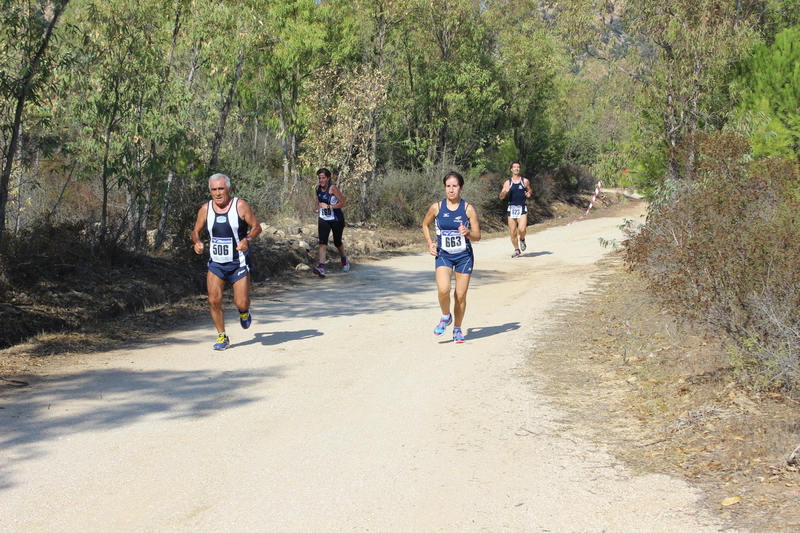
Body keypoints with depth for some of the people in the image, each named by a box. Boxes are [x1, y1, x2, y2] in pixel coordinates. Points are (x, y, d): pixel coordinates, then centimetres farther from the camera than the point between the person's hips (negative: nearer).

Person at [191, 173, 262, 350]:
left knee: (241, 303, -5)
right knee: (214, 300, -11)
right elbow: (196, 231, 9)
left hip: (239, 263, -2)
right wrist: (197, 242, -13)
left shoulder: (240, 206, -9)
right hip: (216, 263, 2)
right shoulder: (206, 209, -1)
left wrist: (247, 239, -24)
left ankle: (244, 312, 34)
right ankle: (222, 336, 8)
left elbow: (256, 227, -4)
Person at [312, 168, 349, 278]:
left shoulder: (333, 188, -18)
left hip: (337, 220, -4)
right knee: (322, 242, -15)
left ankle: (344, 259, 44)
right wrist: (316, 207, 1)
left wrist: (329, 206, -23)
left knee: (337, 242, 13)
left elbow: (344, 203, -20)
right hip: (323, 219, 4)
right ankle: (321, 267, -27)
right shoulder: (318, 188, 0)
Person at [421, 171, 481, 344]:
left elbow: (477, 236, 0)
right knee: (443, 289, -22)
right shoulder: (436, 208, -2)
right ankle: (446, 317, 7)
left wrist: (468, 232, -22)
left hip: (464, 256, 0)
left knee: (460, 295, 3)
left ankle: (457, 329, 23)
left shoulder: (468, 209, -5)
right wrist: (429, 242, 3)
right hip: (443, 255, 0)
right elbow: (425, 224, 17)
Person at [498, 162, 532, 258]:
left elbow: (530, 190, 21)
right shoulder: (507, 183, 6)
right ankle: (517, 250, 20)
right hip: (512, 208, 1)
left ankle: (522, 239, 13)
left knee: (522, 229, -20)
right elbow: (501, 197, 5)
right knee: (513, 232, 2)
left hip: (522, 208, -1)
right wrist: (505, 191, -16)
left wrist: (529, 193, -3)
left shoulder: (525, 181, 5)